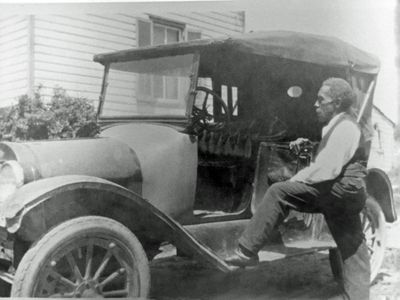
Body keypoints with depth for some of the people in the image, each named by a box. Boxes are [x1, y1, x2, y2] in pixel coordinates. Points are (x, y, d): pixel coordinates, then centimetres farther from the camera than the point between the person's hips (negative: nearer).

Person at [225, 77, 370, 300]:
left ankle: (247, 251, -19)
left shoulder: (345, 128, -11)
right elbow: (327, 162, 26)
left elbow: (327, 170, -21)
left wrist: (293, 181, -12)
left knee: (278, 192, -19)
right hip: (347, 195, 11)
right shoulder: (339, 126, 22)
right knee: (353, 249, 12)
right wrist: (306, 145, 10)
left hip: (339, 190, -11)